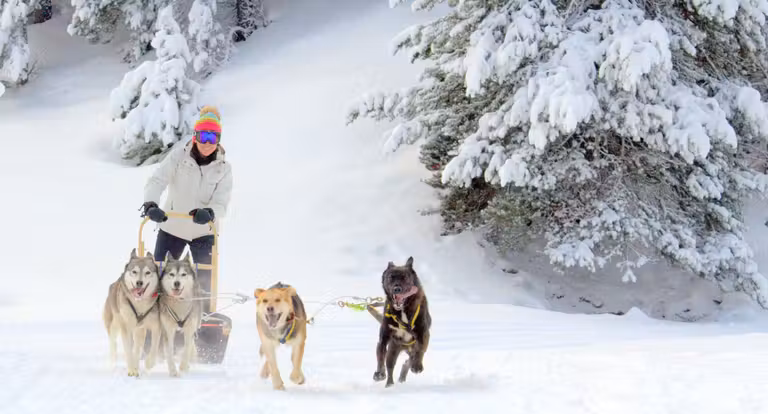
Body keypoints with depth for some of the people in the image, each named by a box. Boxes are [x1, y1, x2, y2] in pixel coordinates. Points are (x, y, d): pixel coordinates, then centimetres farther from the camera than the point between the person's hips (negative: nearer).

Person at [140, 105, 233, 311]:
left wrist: (209, 213, -40)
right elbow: (156, 180, -20)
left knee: (205, 282, -2)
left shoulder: (223, 169, -7)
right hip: (172, 227, 0)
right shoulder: (178, 156, -10)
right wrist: (150, 204, -41)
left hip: (203, 232, 0)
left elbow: (221, 203, -16)